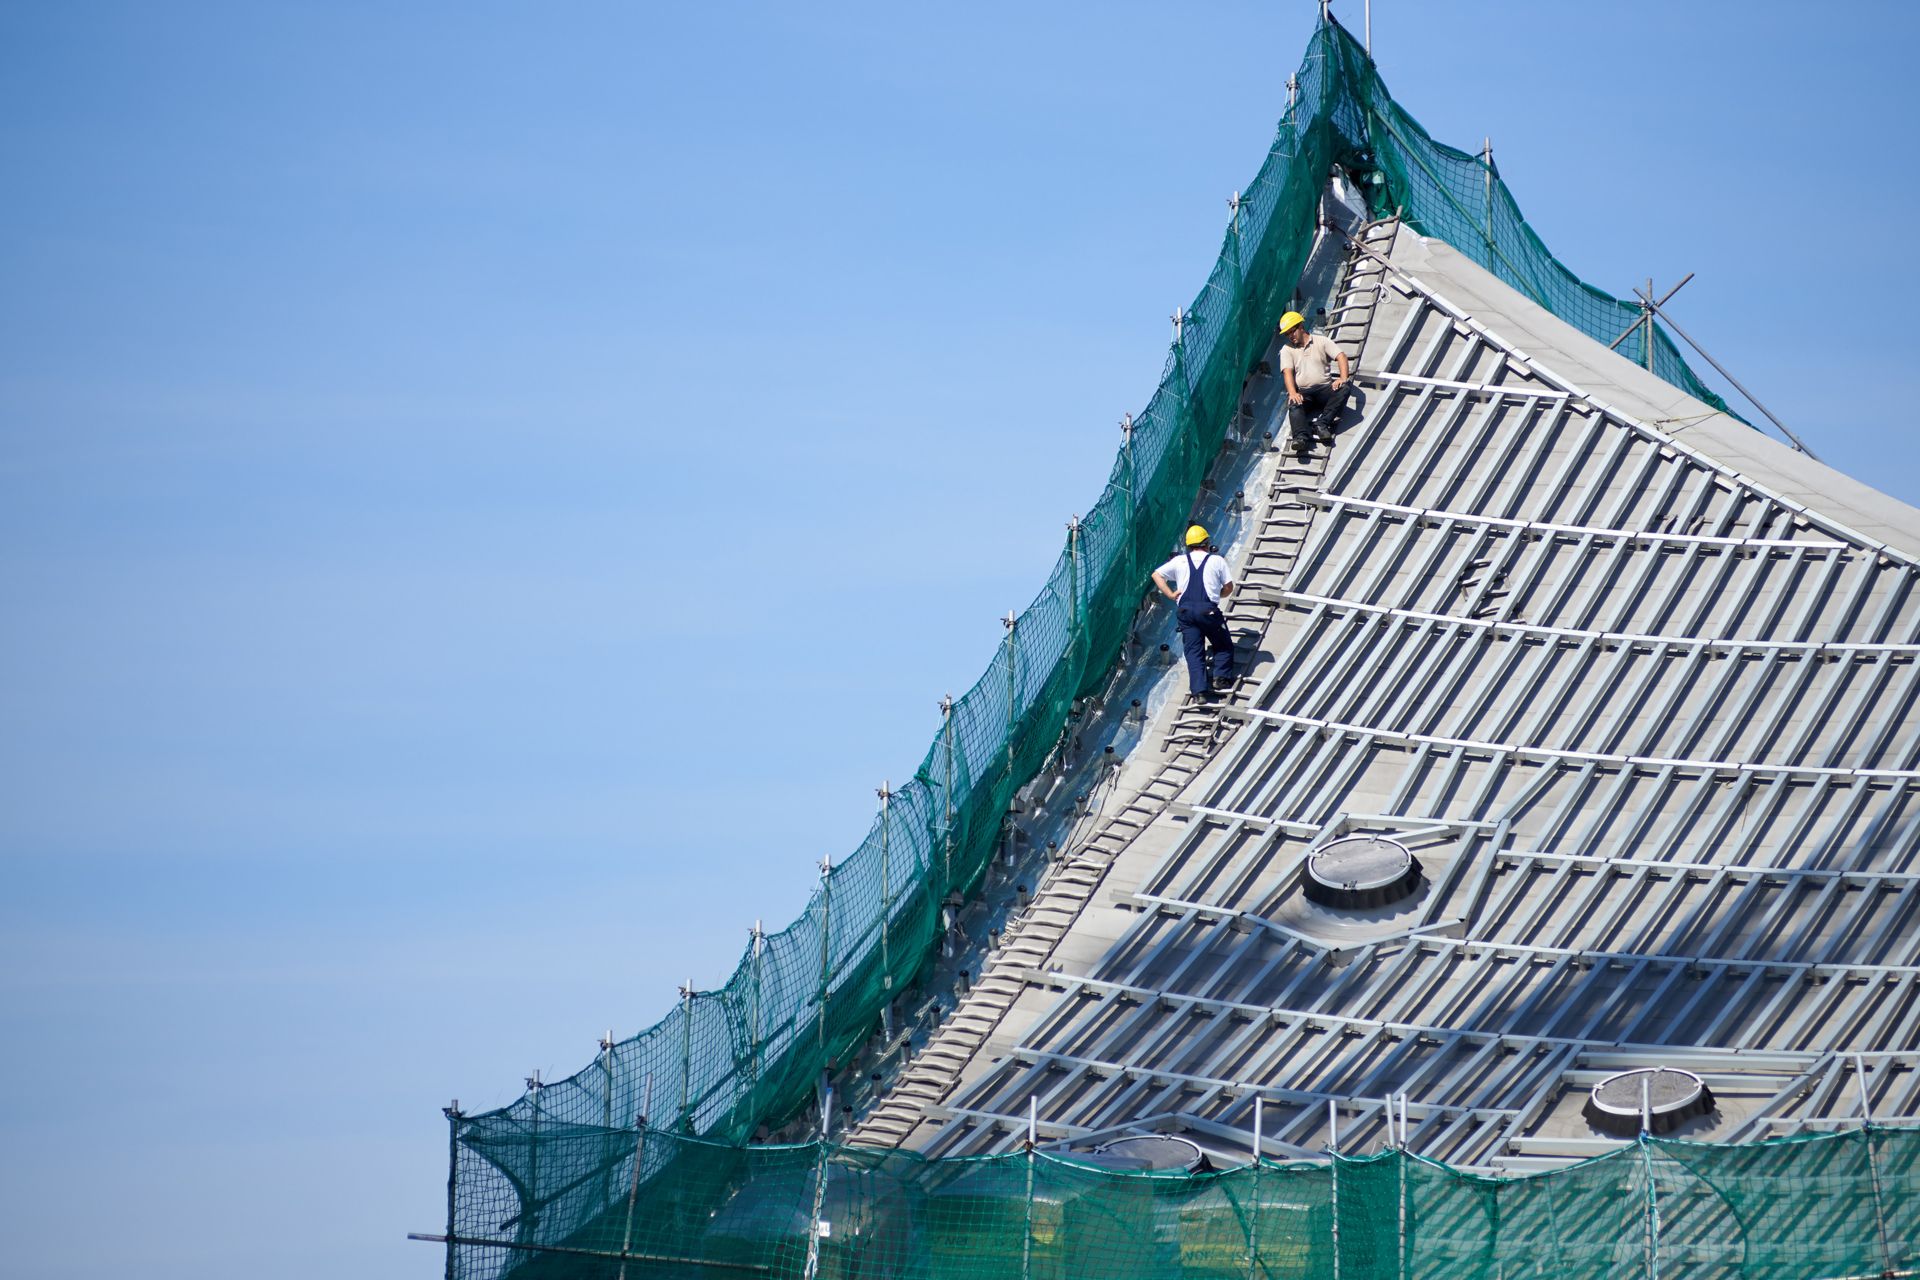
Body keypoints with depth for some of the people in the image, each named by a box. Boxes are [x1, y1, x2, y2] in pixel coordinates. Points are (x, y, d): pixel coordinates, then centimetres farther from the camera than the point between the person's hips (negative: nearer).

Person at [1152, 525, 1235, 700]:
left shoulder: (1179, 561, 15)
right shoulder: (1217, 561, 9)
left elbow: (1156, 575, 14)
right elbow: (1228, 588, 9)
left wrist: (1170, 594, 10)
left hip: (1185, 609, 2)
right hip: (1208, 609, -2)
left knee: (1193, 651, 1)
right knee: (1224, 645, 17)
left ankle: (1199, 688, -10)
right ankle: (1220, 676, -1)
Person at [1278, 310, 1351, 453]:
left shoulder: (1321, 342, 14)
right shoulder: (1287, 350, 14)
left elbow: (1341, 356, 2)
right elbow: (1287, 372, -2)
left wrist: (1343, 379, -18)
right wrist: (1292, 393, -22)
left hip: (1325, 388, 1)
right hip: (1302, 393, -1)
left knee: (1345, 388, -29)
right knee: (1294, 405, -35)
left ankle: (1322, 423, -38)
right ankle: (1301, 436, -56)